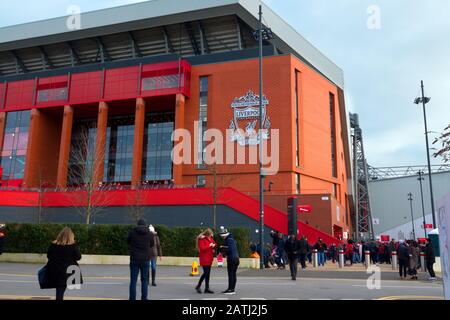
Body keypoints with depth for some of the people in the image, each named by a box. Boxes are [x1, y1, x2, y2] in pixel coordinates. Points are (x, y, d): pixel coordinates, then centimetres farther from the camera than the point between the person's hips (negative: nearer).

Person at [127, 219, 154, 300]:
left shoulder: (132, 232, -4)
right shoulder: (150, 234, -3)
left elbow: (128, 242, 14)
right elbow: (152, 245, 12)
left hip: (134, 259, 0)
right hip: (145, 260, 0)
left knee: (133, 280, 5)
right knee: (144, 280, 10)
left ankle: (132, 298, 4)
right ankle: (144, 298, 9)